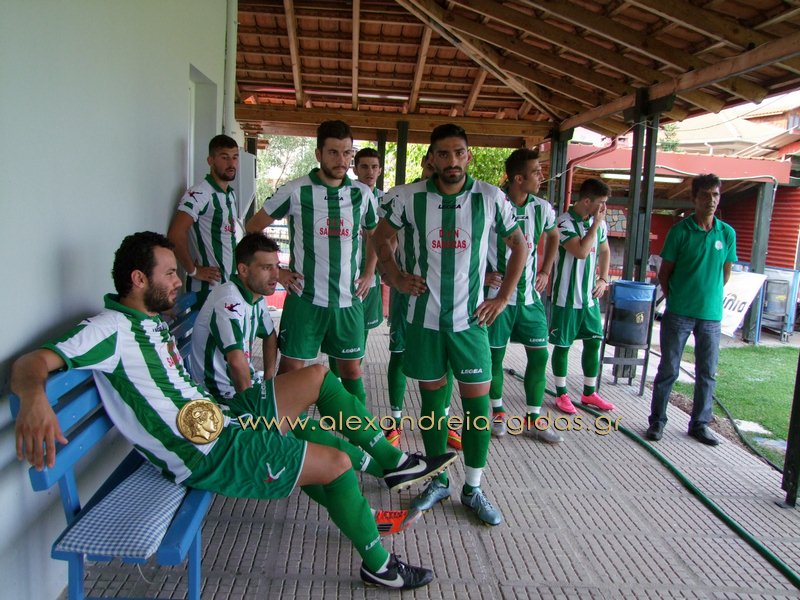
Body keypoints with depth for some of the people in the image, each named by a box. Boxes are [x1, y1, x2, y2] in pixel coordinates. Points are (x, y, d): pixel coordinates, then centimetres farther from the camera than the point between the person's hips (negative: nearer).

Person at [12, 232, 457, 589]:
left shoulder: (153, 322, 13)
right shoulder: (112, 328, -15)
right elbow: (33, 363, -26)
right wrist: (34, 398, -47)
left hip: (224, 416, 9)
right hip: (214, 453, -9)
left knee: (318, 375, 8)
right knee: (337, 463, -8)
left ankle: (393, 461, 15)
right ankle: (380, 565, 13)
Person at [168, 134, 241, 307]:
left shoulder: (231, 194, 13)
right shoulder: (200, 194, -15)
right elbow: (175, 234, -23)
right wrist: (193, 270, -15)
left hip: (230, 284, 8)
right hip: (207, 287, -8)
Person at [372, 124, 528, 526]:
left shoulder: (490, 198, -5)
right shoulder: (410, 197, -4)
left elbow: (519, 245, 7)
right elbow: (382, 236, 12)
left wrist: (503, 297, 2)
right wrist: (395, 277, -1)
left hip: (470, 319, 0)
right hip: (424, 319, 1)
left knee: (478, 402, 2)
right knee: (432, 397, 11)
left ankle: (473, 490, 20)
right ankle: (438, 481, 28)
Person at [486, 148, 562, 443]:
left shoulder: (542, 208, 2)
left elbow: (553, 237, 23)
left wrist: (546, 272, 15)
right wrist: (482, 273, -12)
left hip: (530, 295, 5)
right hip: (498, 294, -4)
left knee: (539, 355, 5)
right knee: (495, 354, 6)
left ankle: (533, 420, 19)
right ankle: (498, 412, 28)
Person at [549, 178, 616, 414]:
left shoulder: (599, 222, 6)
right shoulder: (565, 222, -16)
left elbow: (604, 251, 21)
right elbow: (581, 252, -26)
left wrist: (603, 279, 10)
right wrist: (595, 223, -18)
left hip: (590, 295, 7)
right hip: (567, 296, -7)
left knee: (594, 341, 11)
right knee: (563, 345, 4)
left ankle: (589, 393, 25)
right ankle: (562, 394, 17)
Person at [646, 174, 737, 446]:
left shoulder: (727, 233, 4)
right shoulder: (680, 230, -4)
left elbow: (725, 273, 14)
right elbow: (664, 273, 1)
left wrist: (709, 298, 12)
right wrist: (675, 300, 2)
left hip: (711, 316, 3)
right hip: (678, 314, -3)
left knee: (707, 374, 10)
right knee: (668, 370, 4)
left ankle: (699, 424, 24)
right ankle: (657, 421, 16)